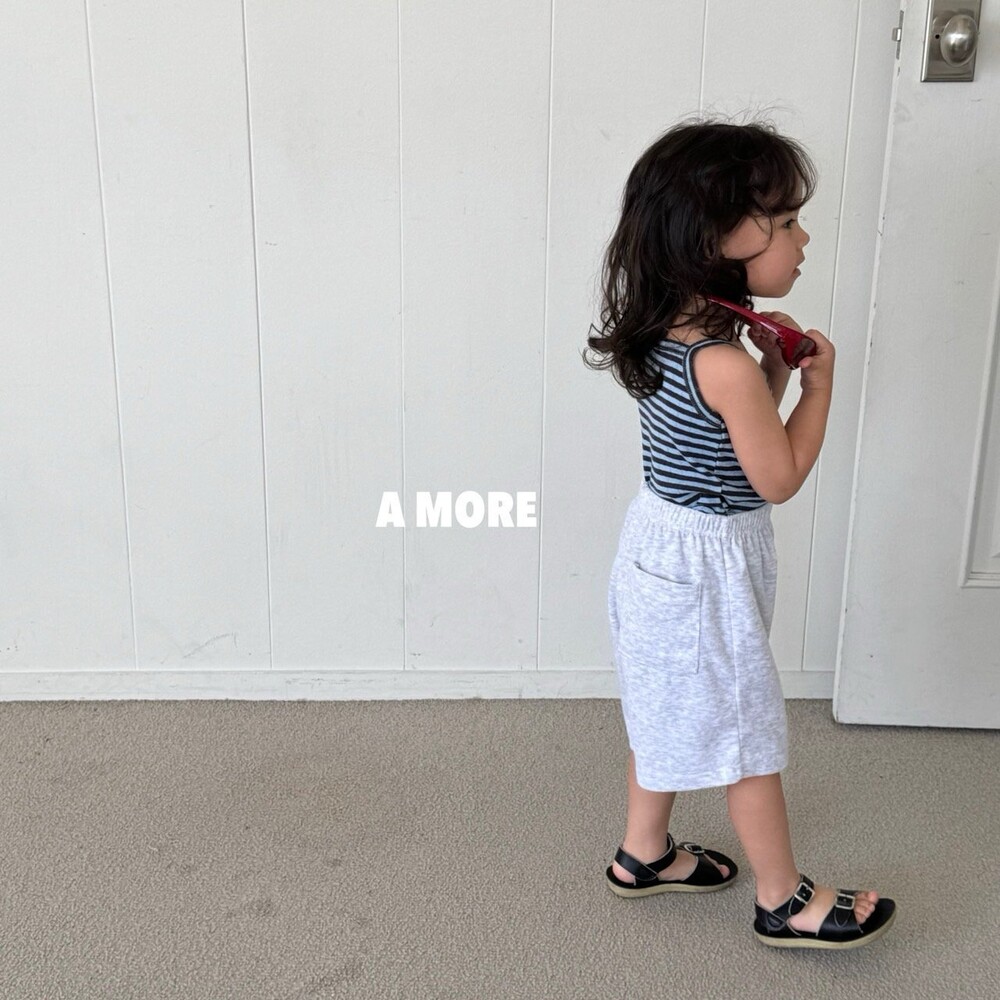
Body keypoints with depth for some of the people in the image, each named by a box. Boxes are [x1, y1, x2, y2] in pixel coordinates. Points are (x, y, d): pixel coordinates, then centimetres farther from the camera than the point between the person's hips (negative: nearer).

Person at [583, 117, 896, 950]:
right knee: (750, 733, 8)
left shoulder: (667, 333, -1)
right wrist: (818, 382, -8)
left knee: (671, 710, 23)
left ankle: (644, 853, 41)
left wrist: (774, 365, -1)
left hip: (661, 547, 9)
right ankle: (785, 902, 27)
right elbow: (780, 478, -17)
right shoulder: (725, 364, -29)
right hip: (707, 567, -9)